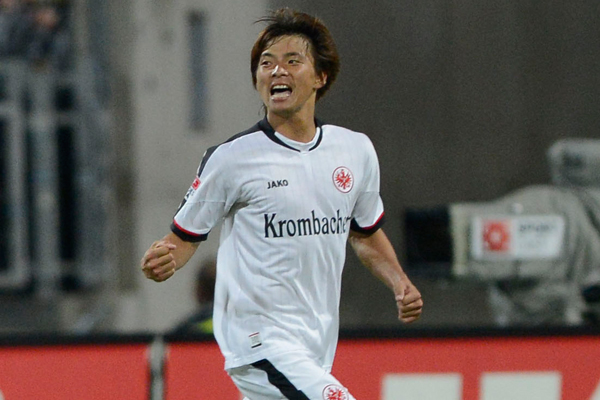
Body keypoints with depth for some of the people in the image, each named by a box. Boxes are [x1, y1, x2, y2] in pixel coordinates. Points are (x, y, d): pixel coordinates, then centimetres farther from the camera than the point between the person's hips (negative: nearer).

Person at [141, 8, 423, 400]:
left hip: (317, 347, 7)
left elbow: (366, 234, 24)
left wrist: (400, 284, 8)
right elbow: (184, 236, 0)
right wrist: (161, 261, -22)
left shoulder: (356, 150, 8)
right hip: (259, 342, -7)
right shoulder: (232, 158, -7)